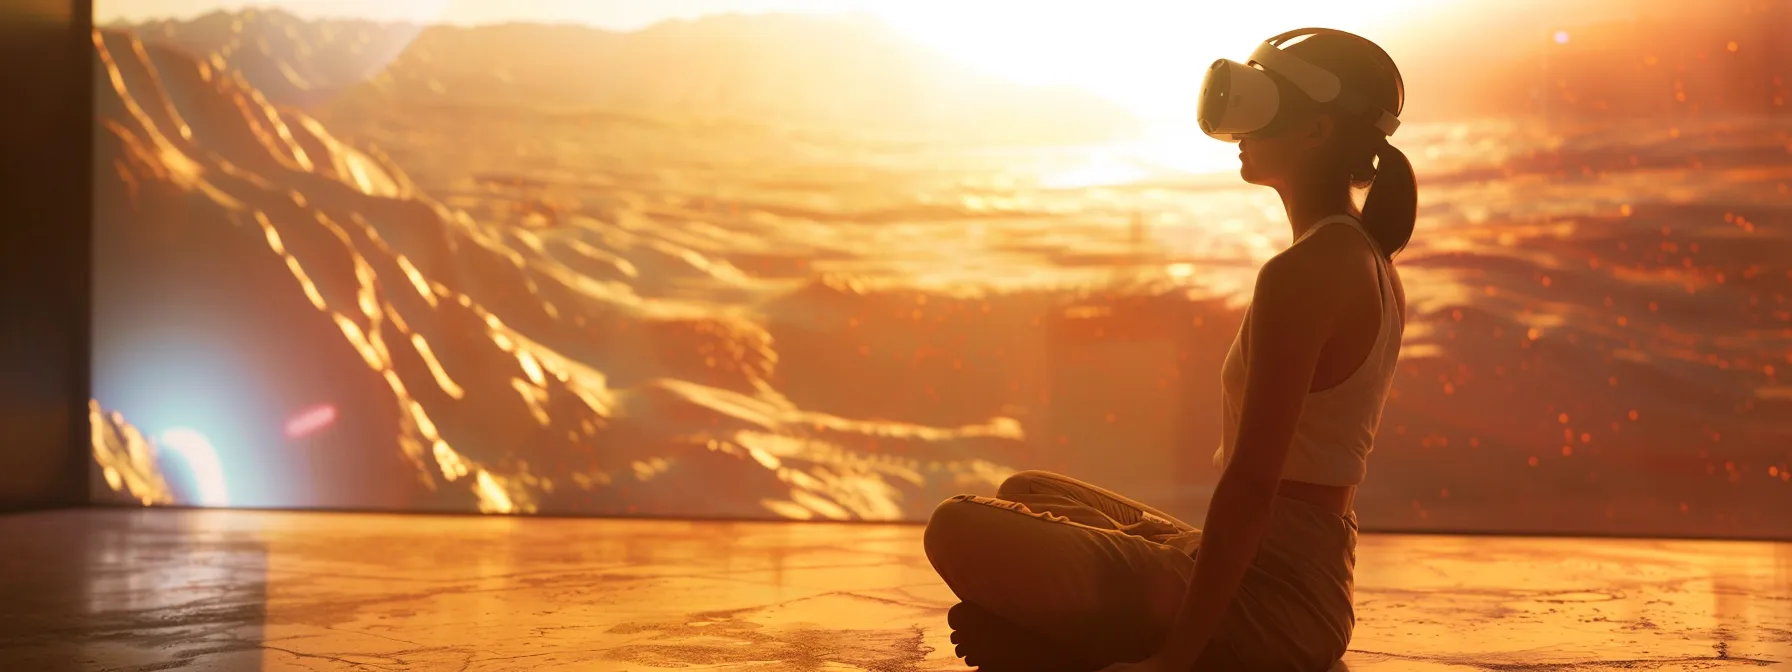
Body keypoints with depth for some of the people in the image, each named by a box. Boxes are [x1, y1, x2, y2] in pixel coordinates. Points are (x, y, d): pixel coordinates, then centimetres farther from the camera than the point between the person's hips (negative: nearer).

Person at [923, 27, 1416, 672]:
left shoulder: (1299, 274, -19)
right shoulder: (1373, 267, 12)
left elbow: (1251, 482, -23)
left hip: (1261, 600, -10)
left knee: (960, 529, -14)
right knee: (1026, 492, 24)